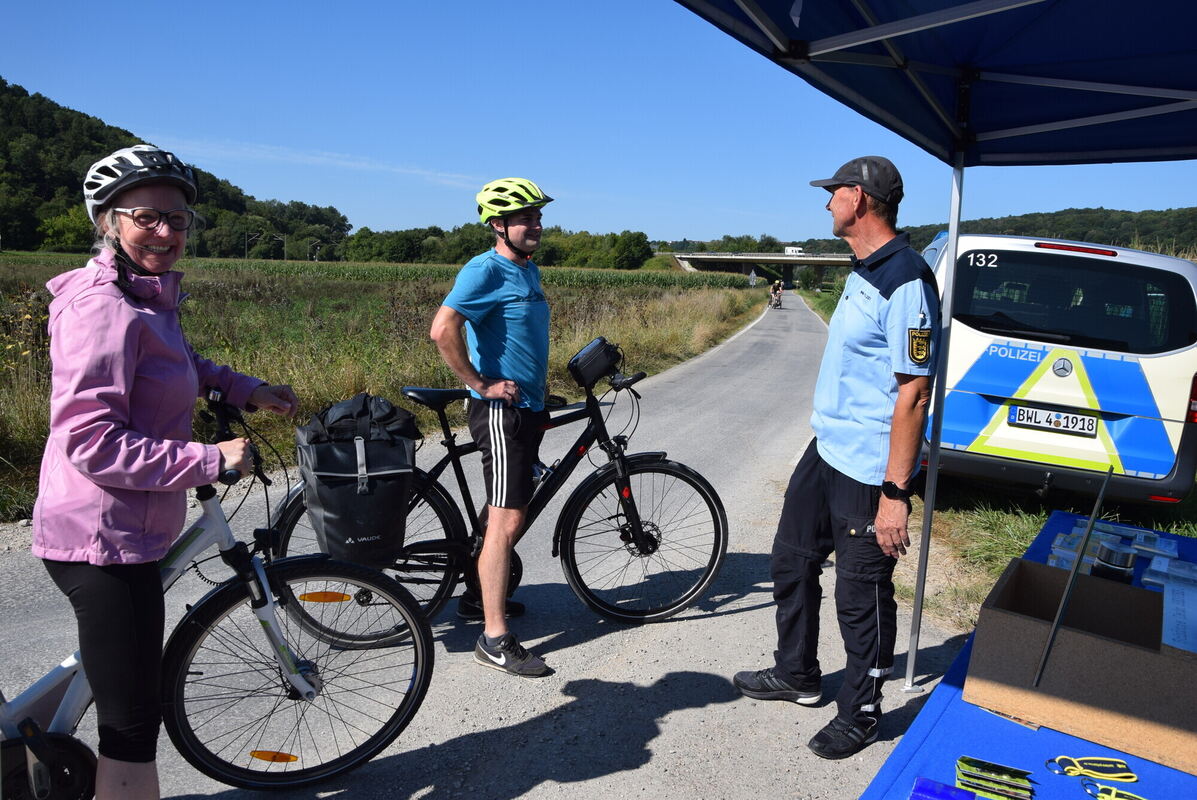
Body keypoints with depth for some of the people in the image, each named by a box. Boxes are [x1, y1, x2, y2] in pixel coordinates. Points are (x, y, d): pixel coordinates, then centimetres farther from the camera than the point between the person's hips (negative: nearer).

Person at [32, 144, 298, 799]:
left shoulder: (147, 298, 11)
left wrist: (245, 389, 15)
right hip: (105, 539, -11)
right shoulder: (107, 308, -21)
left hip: (120, 531, 11)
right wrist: (209, 459, -23)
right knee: (134, 720, 0)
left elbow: (179, 364, 31)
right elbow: (93, 442, -26)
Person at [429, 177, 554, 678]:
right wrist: (481, 384, -21)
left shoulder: (529, 270, 15)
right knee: (507, 520, -9)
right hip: (501, 410, -9)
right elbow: (443, 330, -27)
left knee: (515, 515, 17)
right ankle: (494, 638, -3)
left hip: (528, 407, 9)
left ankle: (481, 596, 34)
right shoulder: (485, 271, -14)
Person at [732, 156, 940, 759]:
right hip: (825, 451, 10)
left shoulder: (905, 282, -20)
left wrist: (895, 494, -23)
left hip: (869, 473, -10)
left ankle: (860, 713, 27)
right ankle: (796, 675, 41)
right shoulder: (862, 272, 12)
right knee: (791, 564, 20)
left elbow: (913, 394, -23)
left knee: (861, 597, 5)